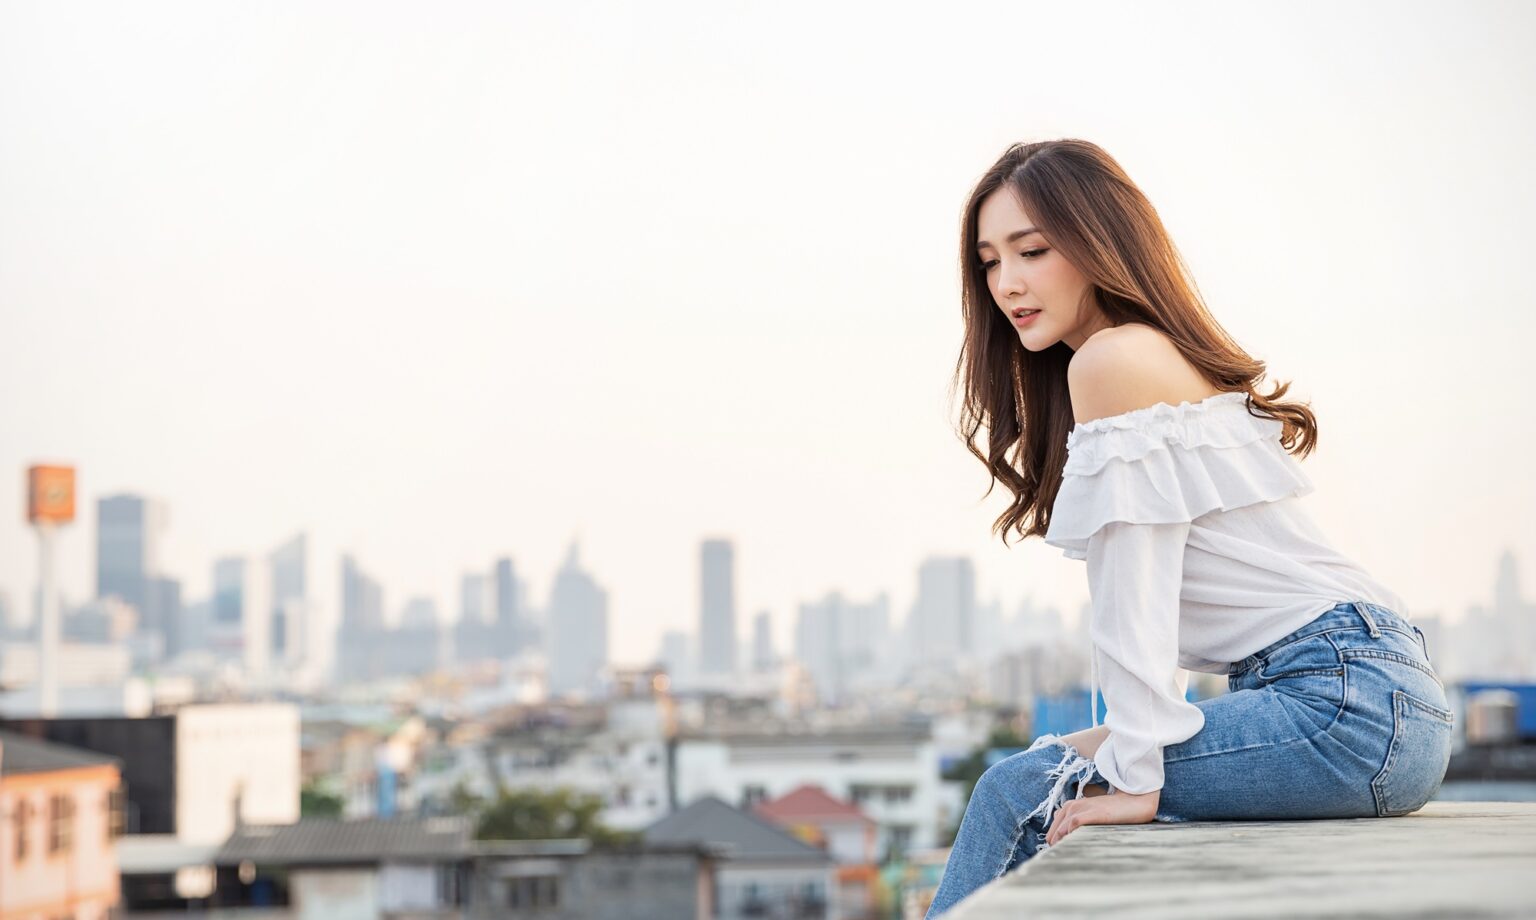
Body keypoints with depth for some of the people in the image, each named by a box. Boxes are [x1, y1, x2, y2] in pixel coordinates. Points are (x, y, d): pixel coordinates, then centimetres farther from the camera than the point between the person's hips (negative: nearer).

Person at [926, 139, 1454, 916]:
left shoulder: (1112, 361, -10)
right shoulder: (1159, 358, 19)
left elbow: (1133, 588, -15)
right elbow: (1150, 593, 14)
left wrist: (1134, 778, -14)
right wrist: (1121, 747, 9)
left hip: (1347, 705, -9)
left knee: (1022, 789, -5)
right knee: (1042, 776, 12)